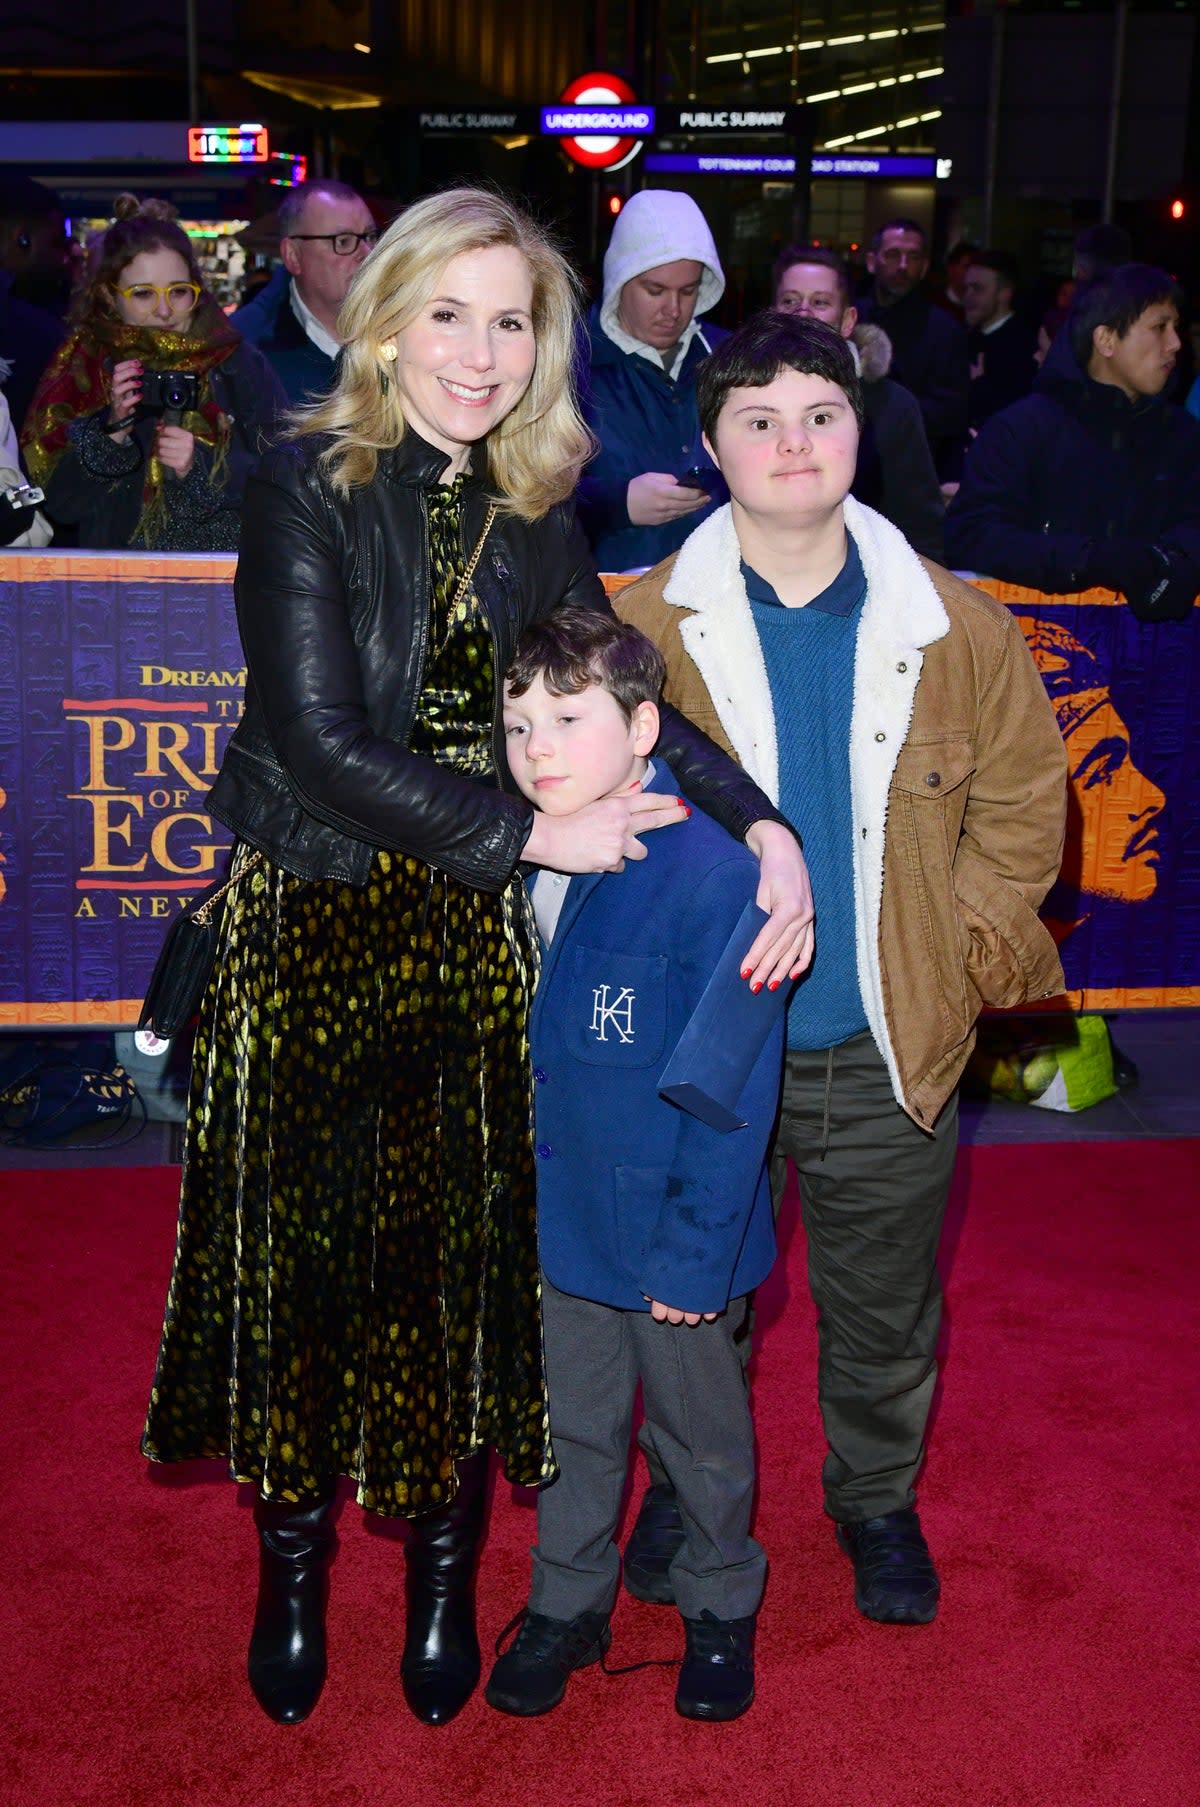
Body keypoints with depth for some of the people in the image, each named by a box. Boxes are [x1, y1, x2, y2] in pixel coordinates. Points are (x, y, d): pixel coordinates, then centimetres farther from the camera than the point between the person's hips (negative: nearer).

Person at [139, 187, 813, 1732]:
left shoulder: (533, 519, 5)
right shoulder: (306, 490, -9)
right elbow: (321, 741, -17)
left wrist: (761, 822, -12)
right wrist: (533, 834, -16)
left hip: (471, 938, 4)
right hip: (310, 927, -3)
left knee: (466, 1244, 10)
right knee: (305, 1240, 9)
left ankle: (445, 1570, 32)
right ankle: (292, 1563, 33)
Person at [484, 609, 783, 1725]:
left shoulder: (712, 871, -23)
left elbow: (735, 1085, -20)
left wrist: (696, 1249, -19)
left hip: (674, 1229, -5)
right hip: (562, 1217, 5)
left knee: (700, 1429, 17)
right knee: (572, 1421, 21)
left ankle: (720, 1610, 41)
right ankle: (566, 1605, 43)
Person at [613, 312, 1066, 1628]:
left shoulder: (957, 629, -5)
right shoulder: (644, 627, -7)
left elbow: (1023, 802, 3)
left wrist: (958, 959, -4)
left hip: (889, 1059, 1)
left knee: (884, 1312, 18)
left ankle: (876, 1499, 44)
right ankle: (687, 1493, 44)